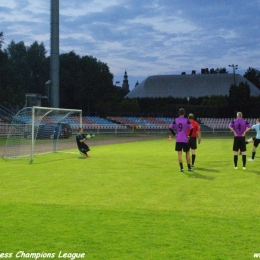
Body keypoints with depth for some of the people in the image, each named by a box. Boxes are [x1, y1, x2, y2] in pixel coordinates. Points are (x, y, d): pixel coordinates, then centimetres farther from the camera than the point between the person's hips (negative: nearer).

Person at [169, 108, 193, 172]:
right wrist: (189, 135, 0)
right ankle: (189, 167, 13)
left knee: (179, 153, 2)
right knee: (187, 153, 10)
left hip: (178, 140, 1)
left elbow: (170, 127, -4)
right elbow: (191, 128, -12)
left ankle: (181, 167, -4)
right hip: (185, 140, -1)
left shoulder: (176, 120, 2)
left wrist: (174, 134, 3)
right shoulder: (186, 120, -5)